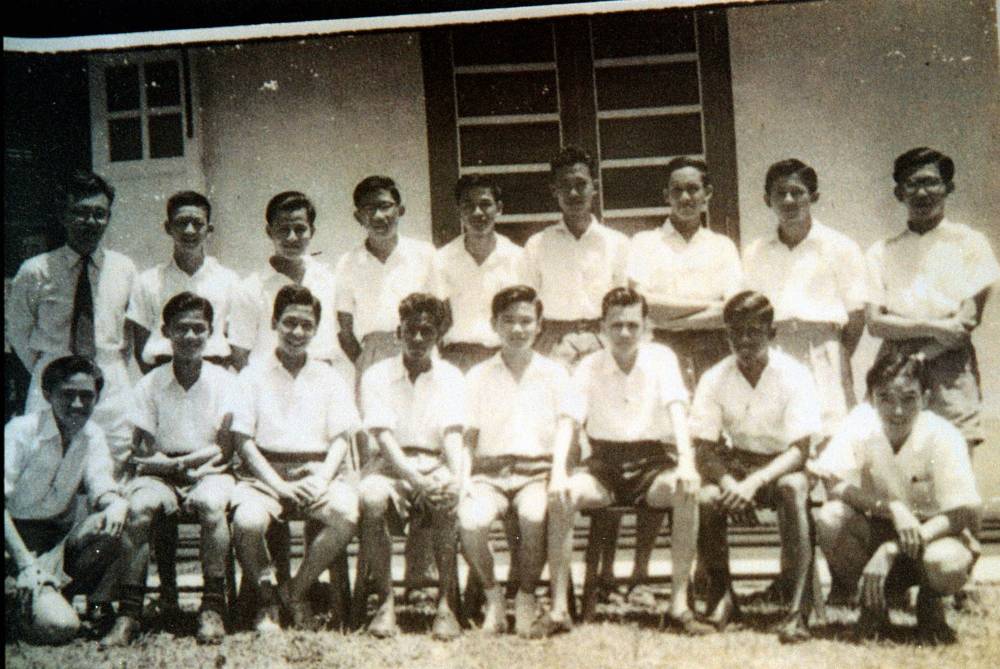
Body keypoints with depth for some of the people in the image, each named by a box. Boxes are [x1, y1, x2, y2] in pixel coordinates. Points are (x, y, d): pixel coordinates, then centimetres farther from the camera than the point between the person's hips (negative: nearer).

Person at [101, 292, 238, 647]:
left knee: (210, 503, -34)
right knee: (140, 506, -31)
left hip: (210, 473, -1)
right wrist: (178, 467, -20)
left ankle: (213, 605, -24)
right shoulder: (150, 384, 3)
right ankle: (129, 610, -26)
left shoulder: (223, 381, 2)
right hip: (161, 475, 1)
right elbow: (143, 454, -2)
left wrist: (177, 461, -15)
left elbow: (225, 450, -4)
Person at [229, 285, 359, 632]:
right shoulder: (253, 375, 10)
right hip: (265, 472, -1)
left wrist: (321, 479, -11)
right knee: (247, 521, -33)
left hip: (318, 470, 2)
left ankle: (295, 591, -8)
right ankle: (267, 601, -6)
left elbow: (341, 438, 9)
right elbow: (242, 439, 1)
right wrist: (279, 485, -12)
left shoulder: (330, 379, 17)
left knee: (346, 515, -30)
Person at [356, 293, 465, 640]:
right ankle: (386, 602, -23)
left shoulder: (450, 377, 10)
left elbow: (452, 433, -3)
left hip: (435, 464, 1)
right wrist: (416, 479, -25)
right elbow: (384, 437, -9)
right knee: (372, 500, -34)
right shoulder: (377, 376, 4)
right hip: (390, 465, -1)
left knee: (448, 501, -33)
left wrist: (456, 475, -25)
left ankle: (445, 603, -24)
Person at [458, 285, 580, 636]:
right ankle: (492, 595, -3)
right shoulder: (479, 375, 15)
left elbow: (566, 430, 2)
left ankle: (526, 596, -9)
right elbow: (467, 437, 11)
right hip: (489, 472, 1)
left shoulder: (554, 374, 12)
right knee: (470, 520, -31)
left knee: (534, 515, -35)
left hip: (536, 471, -1)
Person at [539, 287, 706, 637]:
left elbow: (677, 410, -12)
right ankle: (558, 609, -23)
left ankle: (679, 605, -26)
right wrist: (558, 472, -26)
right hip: (604, 464, 1)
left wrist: (686, 462, -30)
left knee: (687, 491, -33)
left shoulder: (661, 358, 1)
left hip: (652, 462, 0)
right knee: (561, 497, -29)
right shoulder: (589, 367, 2)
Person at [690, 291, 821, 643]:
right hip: (737, 463, 2)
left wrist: (755, 482, -34)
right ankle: (721, 594, -6)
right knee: (705, 498, -30)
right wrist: (729, 482, -29)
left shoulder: (794, 376, -14)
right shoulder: (715, 379, -7)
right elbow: (705, 449, -8)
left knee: (792, 489, -37)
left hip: (781, 465, -2)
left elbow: (799, 450, -19)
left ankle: (798, 607, -37)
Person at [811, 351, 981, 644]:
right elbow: (834, 485, -20)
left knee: (947, 563, -37)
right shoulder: (861, 423, -16)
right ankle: (874, 599, -1)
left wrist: (892, 550, -32)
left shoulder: (943, 436, -21)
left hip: (932, 533, -2)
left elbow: (967, 513, -24)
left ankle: (929, 603, 3)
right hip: (880, 530, 2)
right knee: (829, 518, -28)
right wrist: (892, 508, -36)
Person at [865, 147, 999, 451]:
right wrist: (934, 327, -12)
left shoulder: (970, 242, 8)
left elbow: (969, 321, -1)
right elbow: (875, 323, 2)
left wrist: (914, 357, -10)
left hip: (951, 375, -1)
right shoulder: (882, 251, 13)